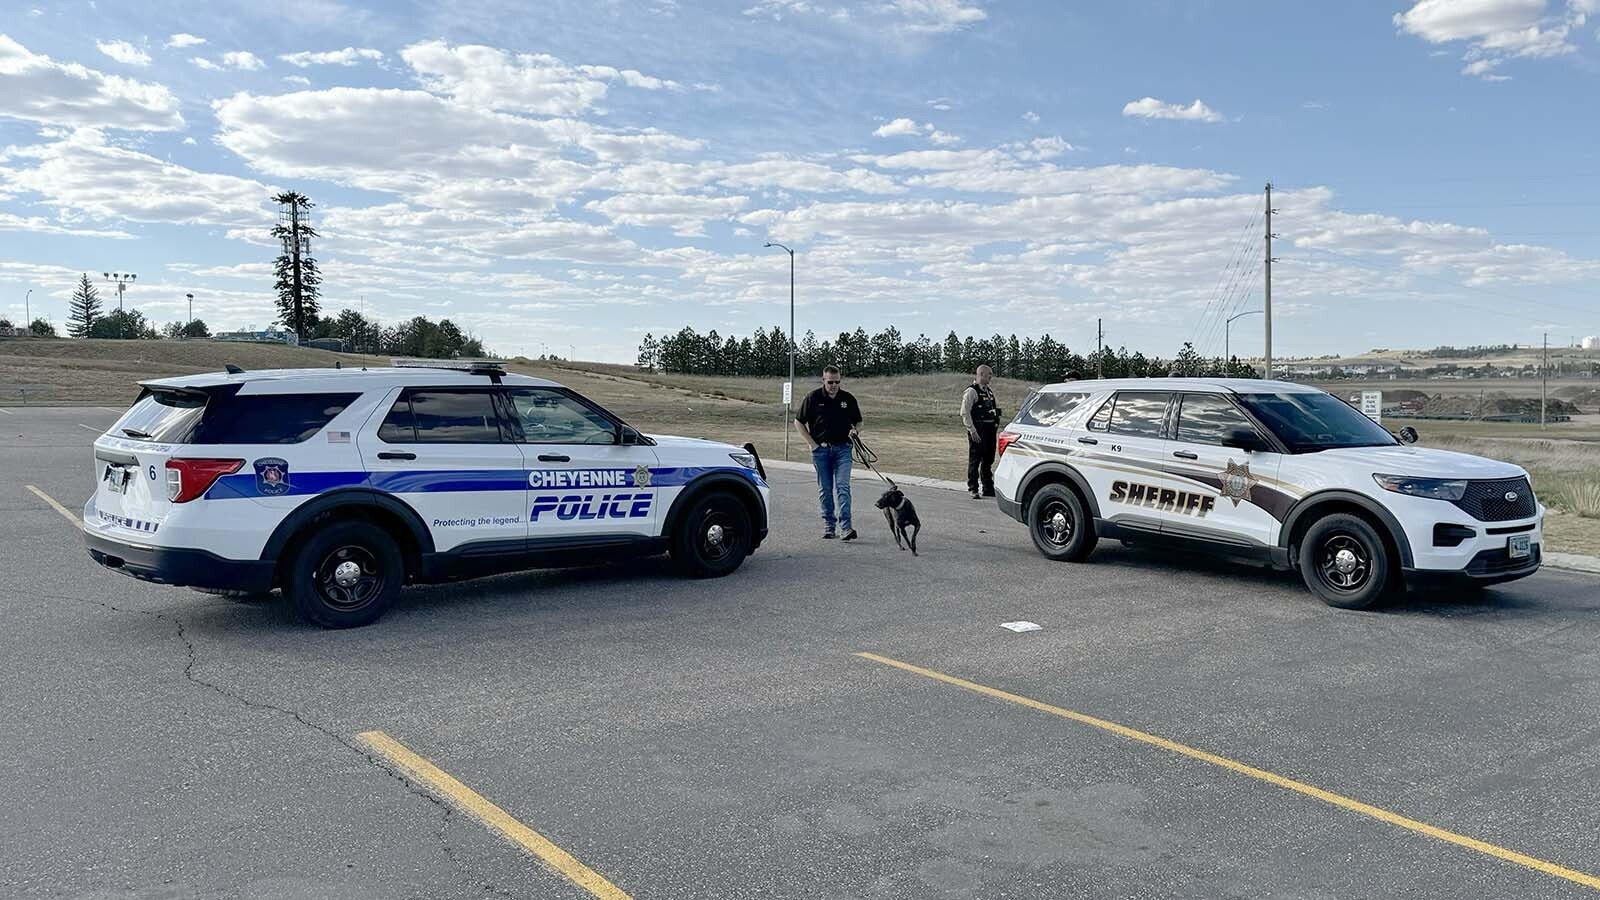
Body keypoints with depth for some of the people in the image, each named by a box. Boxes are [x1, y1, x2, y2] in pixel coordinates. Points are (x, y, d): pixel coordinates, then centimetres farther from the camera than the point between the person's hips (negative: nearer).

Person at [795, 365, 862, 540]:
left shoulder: (848, 398, 5)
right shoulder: (813, 398, 0)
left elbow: (858, 422, 17)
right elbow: (798, 422, 5)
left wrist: (855, 431, -6)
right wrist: (813, 444, -2)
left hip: (842, 449, 0)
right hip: (821, 450, 0)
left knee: (843, 486, -10)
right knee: (825, 489, 6)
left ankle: (846, 526, -14)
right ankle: (828, 525, 15)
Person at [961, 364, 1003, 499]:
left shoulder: (989, 392, 16)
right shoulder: (971, 391, -9)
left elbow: (996, 410, 23)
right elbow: (965, 412, -14)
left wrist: (997, 427, 13)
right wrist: (972, 431, -19)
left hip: (990, 431, 8)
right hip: (977, 432, -8)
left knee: (988, 460, 13)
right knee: (975, 461, -2)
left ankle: (988, 488, 21)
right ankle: (972, 489, 5)